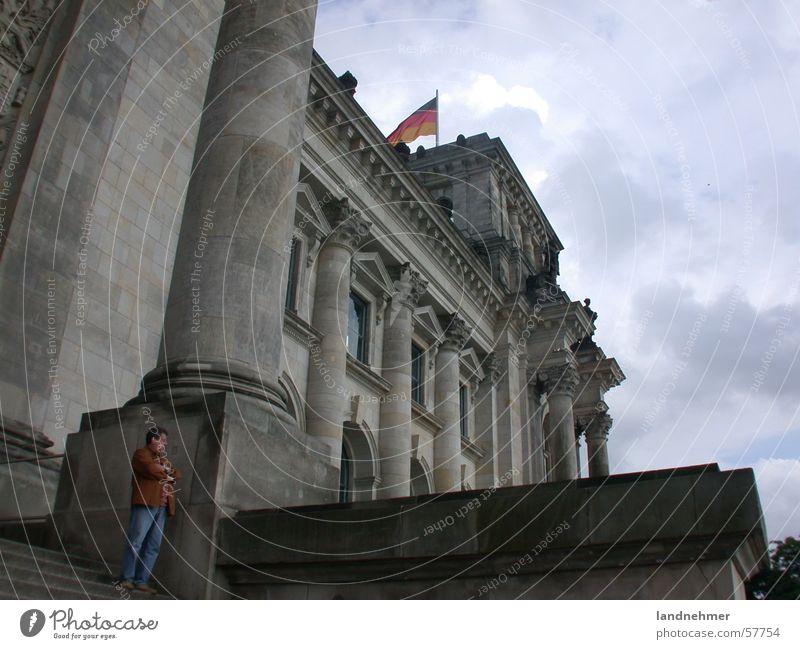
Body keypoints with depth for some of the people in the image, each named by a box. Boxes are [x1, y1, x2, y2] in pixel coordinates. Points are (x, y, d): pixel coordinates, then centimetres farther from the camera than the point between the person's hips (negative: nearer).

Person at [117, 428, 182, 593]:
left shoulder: (164, 459, 29)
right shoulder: (141, 454, 4)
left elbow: (178, 474, 20)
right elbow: (152, 470, -13)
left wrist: (165, 473, 1)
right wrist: (166, 473, 4)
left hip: (162, 508, 7)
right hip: (145, 504, -7)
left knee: (153, 546, 1)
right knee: (135, 542, -11)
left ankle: (141, 581, 2)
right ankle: (126, 578, -5)